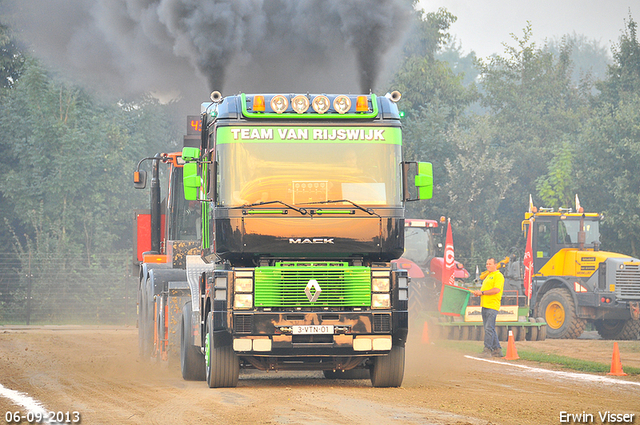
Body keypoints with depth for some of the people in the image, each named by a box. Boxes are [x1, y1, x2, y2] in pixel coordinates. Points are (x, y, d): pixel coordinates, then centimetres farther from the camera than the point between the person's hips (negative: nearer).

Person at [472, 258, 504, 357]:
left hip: (492, 305, -10)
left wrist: (482, 292, -16)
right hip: (485, 306, 10)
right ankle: (497, 350, 15)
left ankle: (487, 350, -16)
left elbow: (496, 290, -19)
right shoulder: (488, 276, 24)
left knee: (489, 328, -14)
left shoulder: (498, 276, -7)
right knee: (489, 329, 11)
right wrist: (478, 293, 10)